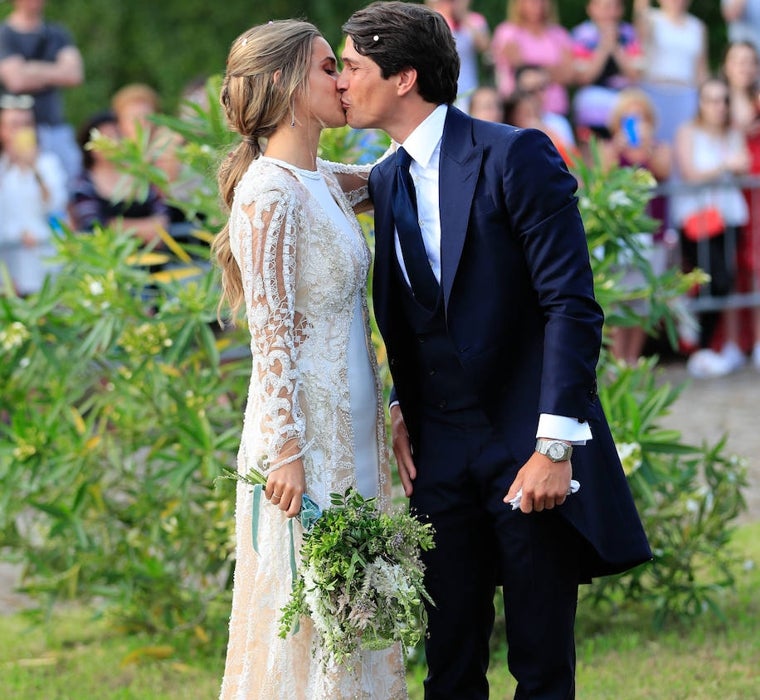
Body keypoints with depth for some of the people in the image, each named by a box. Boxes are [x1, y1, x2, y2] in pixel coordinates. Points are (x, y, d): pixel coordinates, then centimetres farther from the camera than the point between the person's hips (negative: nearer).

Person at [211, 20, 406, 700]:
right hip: (305, 436, -9)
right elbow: (272, 333, -17)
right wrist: (287, 449, -20)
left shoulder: (324, 183, 11)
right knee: (308, 613, -3)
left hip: (349, 432, 9)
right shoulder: (270, 191, -14)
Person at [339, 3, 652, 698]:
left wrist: (554, 447, -21)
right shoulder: (386, 181, 11)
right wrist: (400, 408, 2)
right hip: (441, 454, 6)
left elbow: (572, 306, -15)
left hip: (529, 449, -6)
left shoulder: (515, 156, -11)